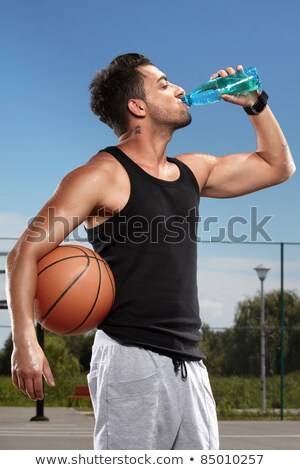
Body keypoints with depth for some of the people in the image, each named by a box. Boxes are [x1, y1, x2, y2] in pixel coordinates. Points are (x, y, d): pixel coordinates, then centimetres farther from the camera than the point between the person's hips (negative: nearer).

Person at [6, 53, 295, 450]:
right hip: (131, 359, -7)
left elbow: (278, 166, 30)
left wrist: (254, 103, 18)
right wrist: (25, 342, -21)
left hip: (190, 365, 7)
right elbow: (25, 253, -9)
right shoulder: (103, 176, -4)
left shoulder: (191, 171, 17)